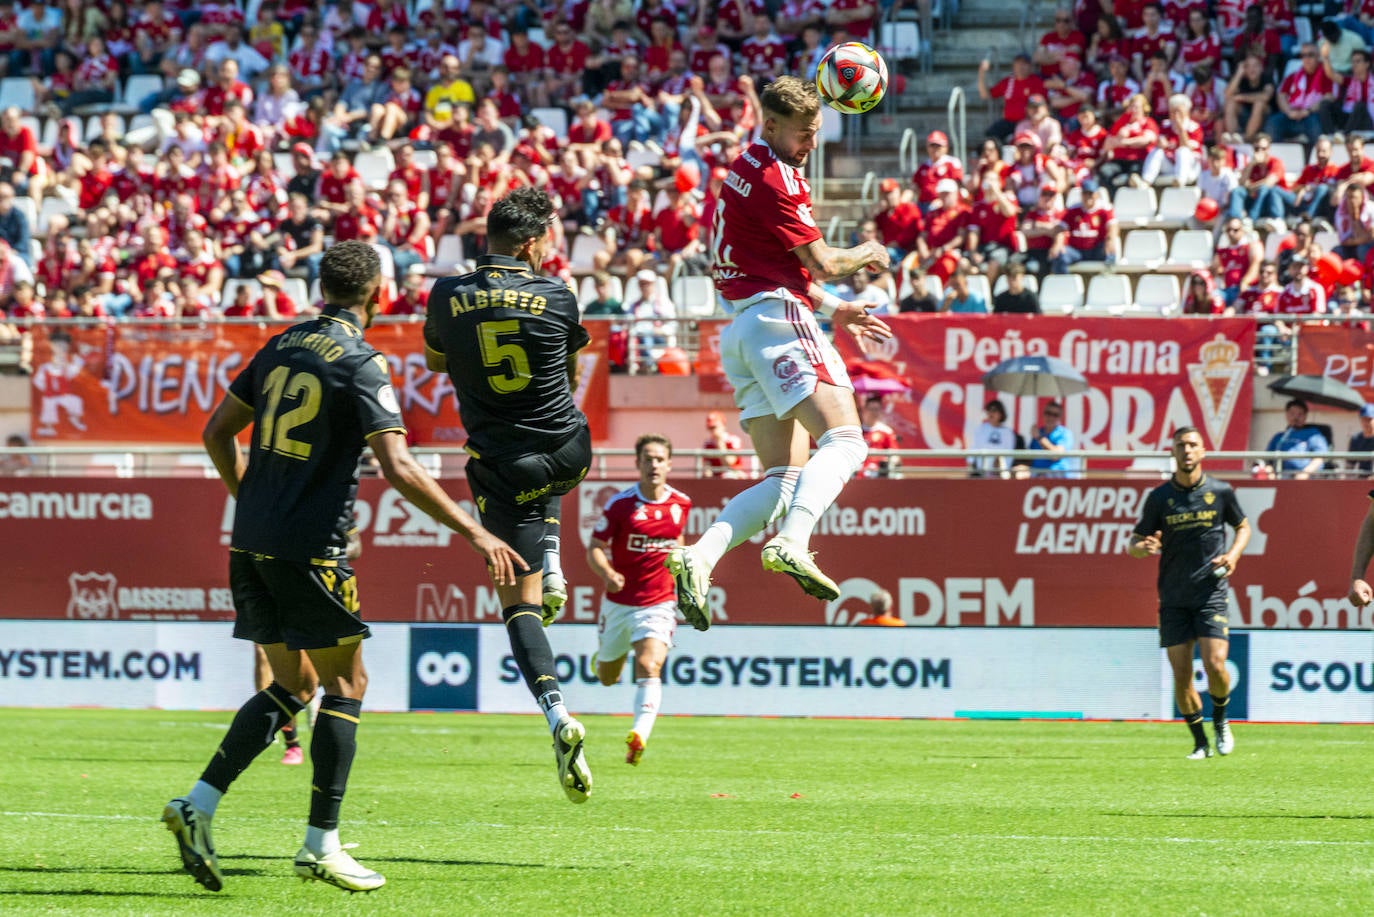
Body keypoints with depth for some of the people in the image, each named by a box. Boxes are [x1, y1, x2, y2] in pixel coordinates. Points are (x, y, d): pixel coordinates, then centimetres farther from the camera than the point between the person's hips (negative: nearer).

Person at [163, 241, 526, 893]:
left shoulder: (281, 348, 11)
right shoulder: (361, 364, -10)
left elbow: (217, 432, 16)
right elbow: (399, 469, -19)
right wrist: (475, 533, -15)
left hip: (252, 544, 7)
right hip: (310, 547, -7)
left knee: (288, 684, 16)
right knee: (345, 683, 5)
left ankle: (198, 803, 2)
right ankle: (321, 845, 3)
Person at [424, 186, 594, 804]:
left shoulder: (447, 297, -5)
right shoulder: (555, 297, -6)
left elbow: (435, 361, 16)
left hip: (501, 468, -1)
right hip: (568, 455, 1)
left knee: (519, 605, 2)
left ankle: (556, 714, -17)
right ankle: (552, 574, 29)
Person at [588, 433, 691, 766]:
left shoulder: (681, 504, 1)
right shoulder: (620, 504, -10)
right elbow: (595, 548, -9)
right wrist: (608, 574, -29)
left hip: (658, 604, 0)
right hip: (619, 602, 0)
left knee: (649, 668, -24)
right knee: (607, 678, 17)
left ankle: (639, 735, -36)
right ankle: (603, 657, 55)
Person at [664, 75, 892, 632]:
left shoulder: (745, 170, 24)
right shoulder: (773, 175, -7)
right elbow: (821, 264, -8)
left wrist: (833, 309, 29)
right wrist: (865, 255, 12)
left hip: (741, 332, 10)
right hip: (778, 320, -10)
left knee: (783, 481, 4)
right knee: (844, 440, -22)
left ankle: (697, 559, -13)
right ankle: (792, 544, -42)